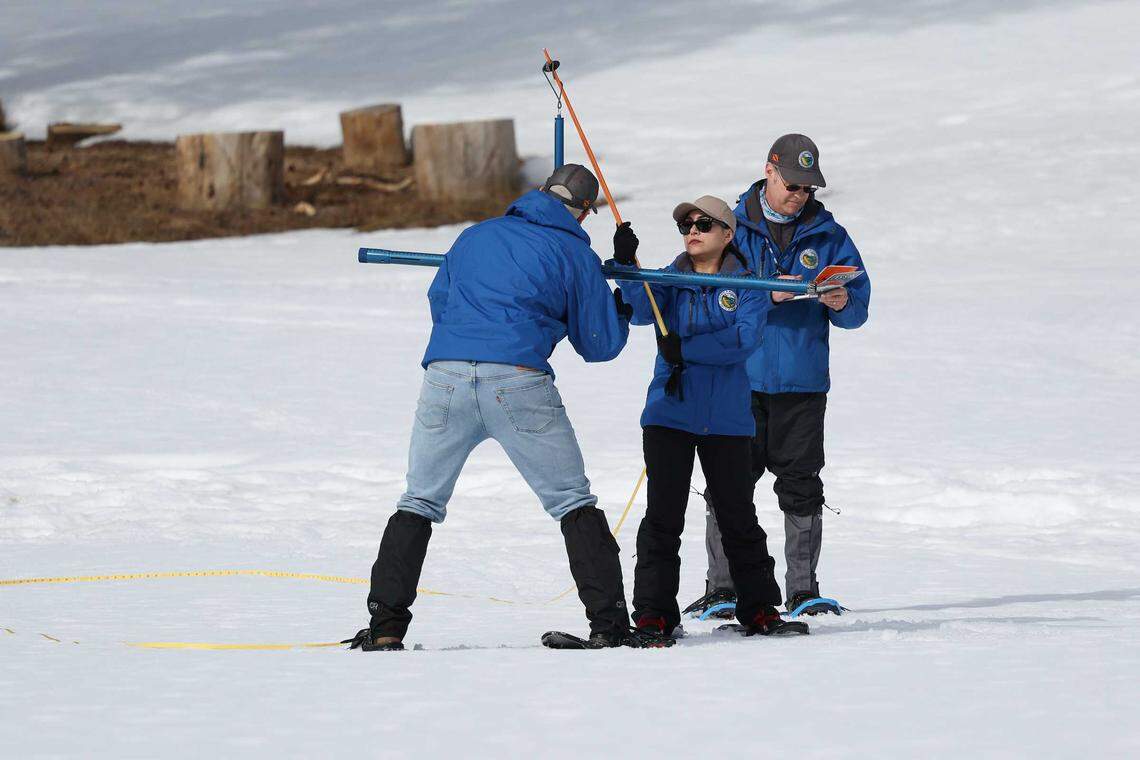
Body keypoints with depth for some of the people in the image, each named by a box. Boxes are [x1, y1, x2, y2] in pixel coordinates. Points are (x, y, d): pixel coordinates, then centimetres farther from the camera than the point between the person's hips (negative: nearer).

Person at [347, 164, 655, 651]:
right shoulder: (575, 253, 11)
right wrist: (623, 304, 36)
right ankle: (608, 623, 0)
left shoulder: (475, 237, 22)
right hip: (518, 381, -3)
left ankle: (385, 627, 5)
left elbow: (438, 302, 33)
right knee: (573, 502, 8)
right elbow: (599, 344, 15)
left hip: (445, 374, 3)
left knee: (420, 501, 16)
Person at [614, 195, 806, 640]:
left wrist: (686, 349, -22)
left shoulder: (746, 285, 3)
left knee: (738, 518, 8)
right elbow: (642, 309, -13)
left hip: (727, 418, 0)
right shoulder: (671, 279, 7)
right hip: (669, 414, 0)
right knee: (663, 517, -4)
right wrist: (626, 266, -30)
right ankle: (653, 615, -1)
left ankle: (759, 610, 19)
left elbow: (745, 338, -14)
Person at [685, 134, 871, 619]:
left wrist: (842, 303, -16)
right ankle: (722, 588, 5)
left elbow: (858, 307, 8)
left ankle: (803, 591, 5)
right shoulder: (732, 228, 4)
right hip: (738, 378, -1)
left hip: (802, 383, 1)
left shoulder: (828, 236, 8)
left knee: (801, 486, -1)